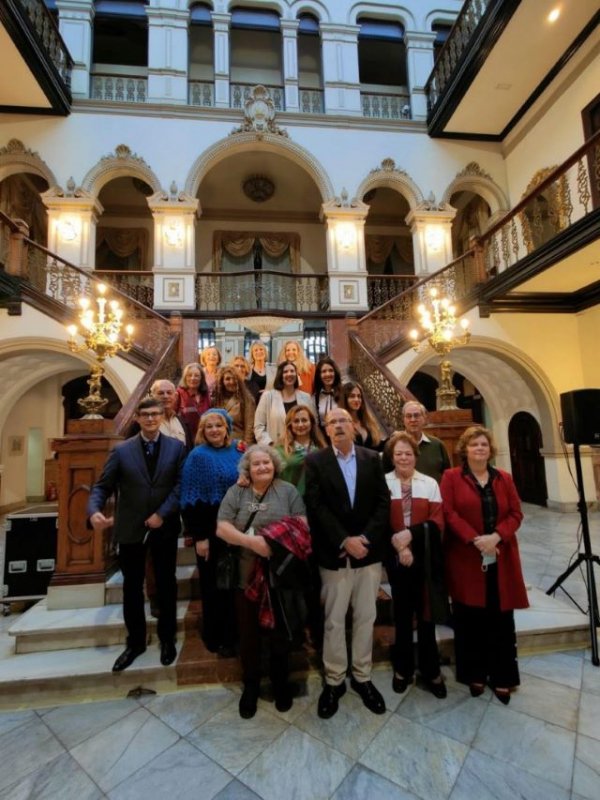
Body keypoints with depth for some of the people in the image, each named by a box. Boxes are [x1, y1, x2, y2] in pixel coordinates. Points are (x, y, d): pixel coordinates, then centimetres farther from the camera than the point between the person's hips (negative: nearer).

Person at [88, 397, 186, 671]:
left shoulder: (176, 447, -4)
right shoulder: (121, 450, -2)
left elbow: (181, 485, -7)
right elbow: (102, 486, -5)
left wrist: (162, 514, -15)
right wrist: (94, 511, -24)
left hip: (165, 527, -1)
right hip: (130, 528, 1)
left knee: (166, 585, 14)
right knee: (132, 587, 15)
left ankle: (167, 639, 34)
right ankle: (135, 641, 36)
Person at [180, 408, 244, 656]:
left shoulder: (238, 451, 3)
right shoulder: (198, 456, -11)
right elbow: (191, 499, -13)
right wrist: (199, 536, -14)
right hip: (211, 531, -5)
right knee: (213, 585, 11)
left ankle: (233, 634, 37)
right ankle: (215, 638, 30)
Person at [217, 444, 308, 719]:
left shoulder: (288, 491, -2)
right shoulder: (235, 492, -1)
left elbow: (302, 526, -4)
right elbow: (222, 528, -9)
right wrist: (251, 541, -23)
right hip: (245, 576, 1)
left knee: (279, 631, 15)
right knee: (248, 633, 15)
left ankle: (281, 683, 39)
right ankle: (250, 685, 38)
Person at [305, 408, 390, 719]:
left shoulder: (373, 459, 3)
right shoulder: (315, 461, -4)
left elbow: (383, 503, -1)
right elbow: (316, 507, -11)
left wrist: (365, 538, -12)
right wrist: (345, 540, -16)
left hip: (369, 551, 3)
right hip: (334, 554, -2)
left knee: (365, 618, 15)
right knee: (334, 621, 10)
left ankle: (362, 677, 35)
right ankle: (334, 681, 30)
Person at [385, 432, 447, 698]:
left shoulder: (430, 483, 3)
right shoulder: (382, 482, -4)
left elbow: (438, 521, -4)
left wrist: (411, 533, -17)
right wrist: (398, 544, -15)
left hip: (425, 557, 1)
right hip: (395, 556, -1)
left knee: (425, 611, 9)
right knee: (402, 611, 13)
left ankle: (430, 670, 28)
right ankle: (403, 668, 31)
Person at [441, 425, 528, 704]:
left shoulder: (504, 478, 9)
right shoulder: (451, 477, -2)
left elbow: (515, 514, 3)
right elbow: (449, 513, -10)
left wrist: (496, 536, -13)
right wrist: (475, 540, -20)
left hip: (501, 560, 3)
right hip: (466, 560, -3)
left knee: (500, 619, 10)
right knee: (470, 620, 8)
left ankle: (502, 677, 28)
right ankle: (474, 674, 26)